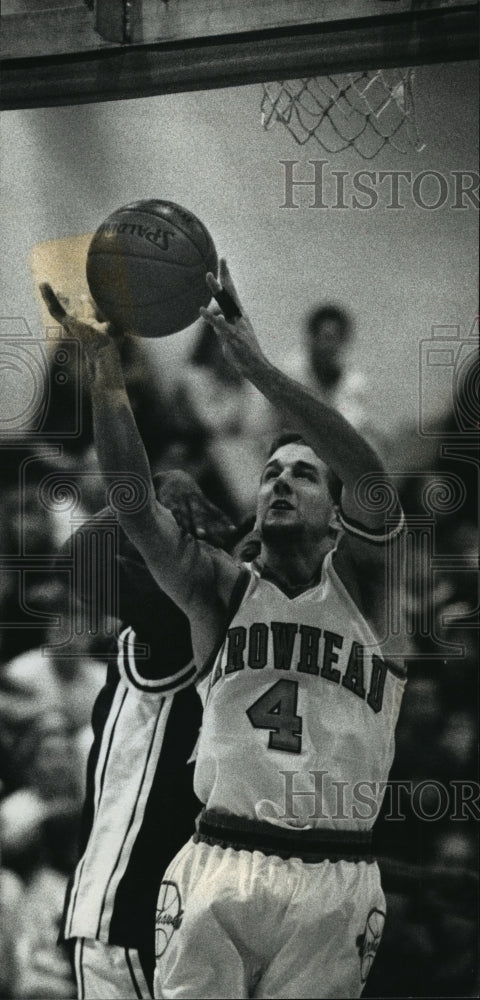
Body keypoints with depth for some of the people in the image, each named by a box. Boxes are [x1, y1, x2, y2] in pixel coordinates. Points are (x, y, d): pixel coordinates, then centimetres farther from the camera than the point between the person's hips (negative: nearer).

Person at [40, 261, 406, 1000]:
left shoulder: (359, 581, 7)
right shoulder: (222, 590, 10)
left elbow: (373, 479, -12)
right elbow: (136, 508, -5)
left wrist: (255, 364, -20)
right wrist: (107, 372, -18)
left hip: (333, 883, -1)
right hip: (221, 867, 1)